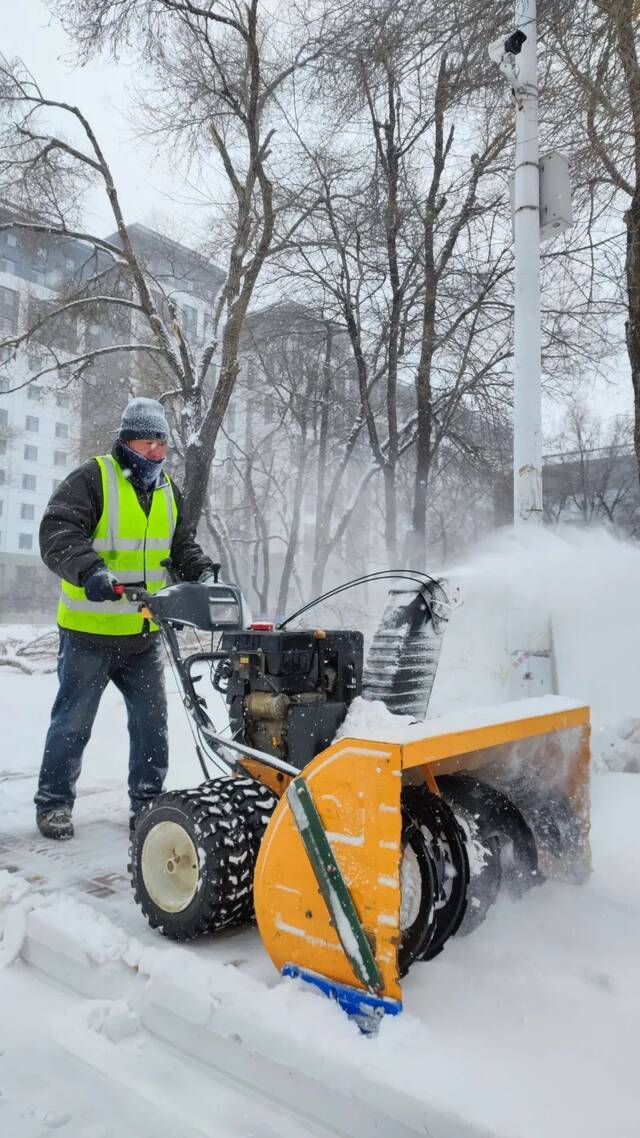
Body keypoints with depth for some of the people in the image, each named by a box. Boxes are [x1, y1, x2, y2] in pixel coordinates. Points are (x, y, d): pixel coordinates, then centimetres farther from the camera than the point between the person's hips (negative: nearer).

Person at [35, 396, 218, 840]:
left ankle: (148, 800, 26)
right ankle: (54, 803, 22)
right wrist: (90, 571, -38)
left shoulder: (169, 491, 11)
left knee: (152, 720, 12)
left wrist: (202, 572, -6)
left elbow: (183, 546, 15)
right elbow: (58, 531, -21)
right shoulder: (92, 479, -9)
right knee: (74, 722, 5)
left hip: (145, 635, 6)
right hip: (90, 632, -5)